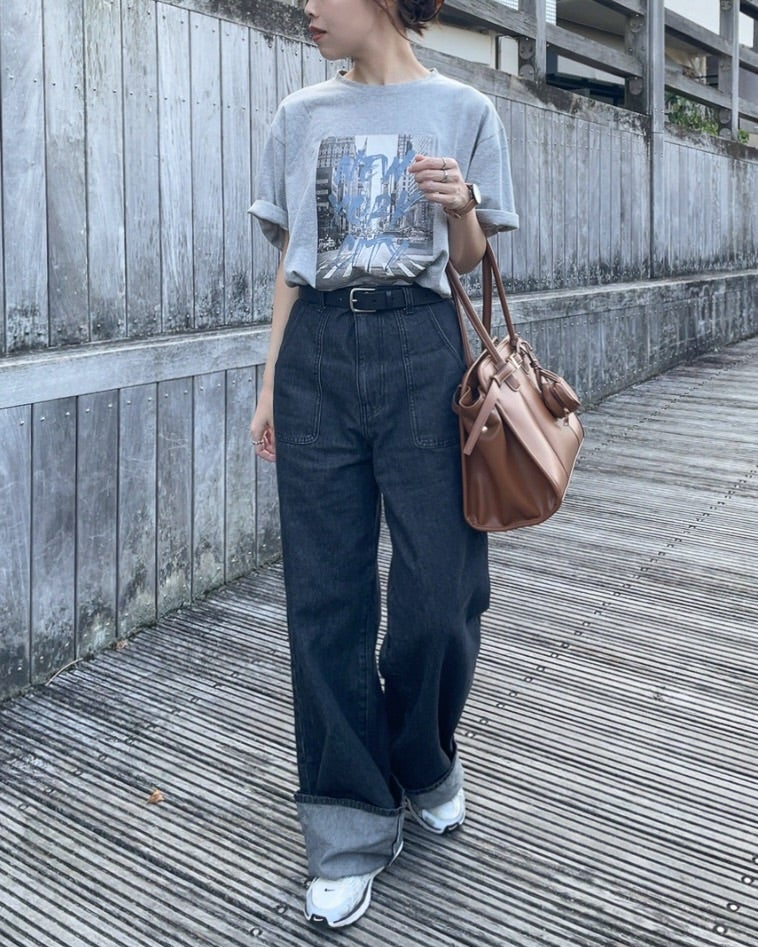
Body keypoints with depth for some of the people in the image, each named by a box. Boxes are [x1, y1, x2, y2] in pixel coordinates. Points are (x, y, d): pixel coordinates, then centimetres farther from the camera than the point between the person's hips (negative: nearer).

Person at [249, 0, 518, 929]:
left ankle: (424, 763, 31)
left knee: (438, 588, -1)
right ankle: (350, 833, 16)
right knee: (325, 597, 1)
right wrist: (270, 383, 9)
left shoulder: (461, 111, 5)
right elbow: (288, 260, 13)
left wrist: (461, 208, -12)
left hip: (419, 349, -2)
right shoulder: (300, 116, 12)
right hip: (317, 354, 2)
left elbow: (468, 258, 9)